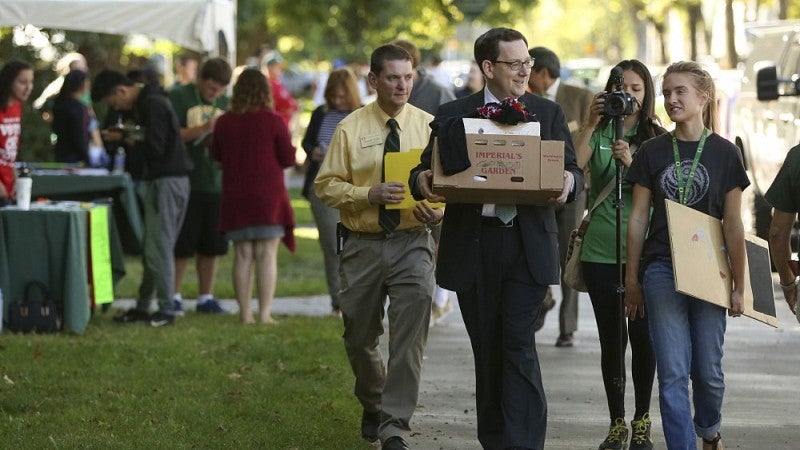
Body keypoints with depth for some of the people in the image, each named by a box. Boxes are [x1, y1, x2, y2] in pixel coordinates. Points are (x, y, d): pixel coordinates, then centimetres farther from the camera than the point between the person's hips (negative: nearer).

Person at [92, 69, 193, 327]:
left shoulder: (151, 105, -15)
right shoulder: (149, 101, 17)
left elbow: (155, 148, -20)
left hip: (167, 180, -10)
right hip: (168, 178, 10)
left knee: (158, 247, -7)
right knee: (152, 247, 13)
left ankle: (166, 310, -4)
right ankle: (143, 307, 18)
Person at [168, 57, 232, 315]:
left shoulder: (225, 103, 14)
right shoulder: (179, 97, -4)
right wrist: (203, 129, -21)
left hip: (216, 184, 5)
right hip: (185, 184, -5)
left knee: (211, 245, 8)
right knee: (181, 245, -1)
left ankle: (206, 297, 17)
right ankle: (174, 296, 8)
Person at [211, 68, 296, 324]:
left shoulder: (224, 123, 1)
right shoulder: (273, 121, -8)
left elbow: (216, 156, 14)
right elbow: (289, 159, -4)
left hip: (235, 197, 3)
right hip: (268, 197, -3)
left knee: (243, 255, 7)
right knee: (267, 254, -1)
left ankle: (245, 313, 5)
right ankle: (265, 313, -6)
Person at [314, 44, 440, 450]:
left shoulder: (429, 126, 2)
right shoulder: (350, 128, 0)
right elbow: (326, 185, -1)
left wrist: (437, 209, -18)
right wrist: (370, 194, -18)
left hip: (412, 244, -1)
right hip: (362, 245, 1)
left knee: (410, 336, -15)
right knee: (359, 338, 14)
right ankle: (373, 405, 41)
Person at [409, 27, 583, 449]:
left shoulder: (548, 113, 8)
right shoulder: (452, 114, 7)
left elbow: (573, 171, 6)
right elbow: (426, 172, 7)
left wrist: (568, 182, -19)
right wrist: (422, 181, -18)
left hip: (527, 245, -1)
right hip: (473, 246, 1)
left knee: (518, 346, -11)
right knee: (486, 349, 9)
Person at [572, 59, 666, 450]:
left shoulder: (657, 139, 3)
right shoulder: (599, 133, 5)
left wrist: (630, 162, -19)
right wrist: (589, 124, -16)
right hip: (601, 251, 1)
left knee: (642, 336, -1)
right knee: (611, 339, 4)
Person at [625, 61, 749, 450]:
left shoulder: (724, 153, 0)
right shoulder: (653, 152, 3)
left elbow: (733, 225, 1)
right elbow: (638, 218, 6)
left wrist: (739, 286, 0)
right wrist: (632, 281, 5)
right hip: (662, 271, 0)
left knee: (708, 371, 8)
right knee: (673, 373, -6)